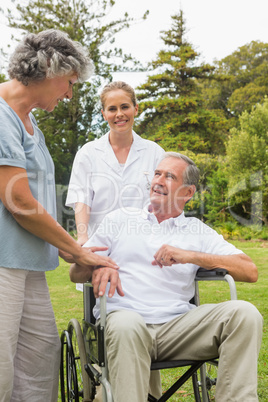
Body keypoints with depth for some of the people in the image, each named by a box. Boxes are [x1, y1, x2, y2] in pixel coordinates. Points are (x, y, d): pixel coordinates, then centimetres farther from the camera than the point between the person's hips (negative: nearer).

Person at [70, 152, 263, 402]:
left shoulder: (198, 231, 17)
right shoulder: (119, 219, 20)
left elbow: (250, 271, 3)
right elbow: (75, 273, 15)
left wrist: (191, 256, -8)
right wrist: (97, 267, -10)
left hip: (176, 325, 1)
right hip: (124, 316, -1)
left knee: (244, 313, -22)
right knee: (127, 325, -38)